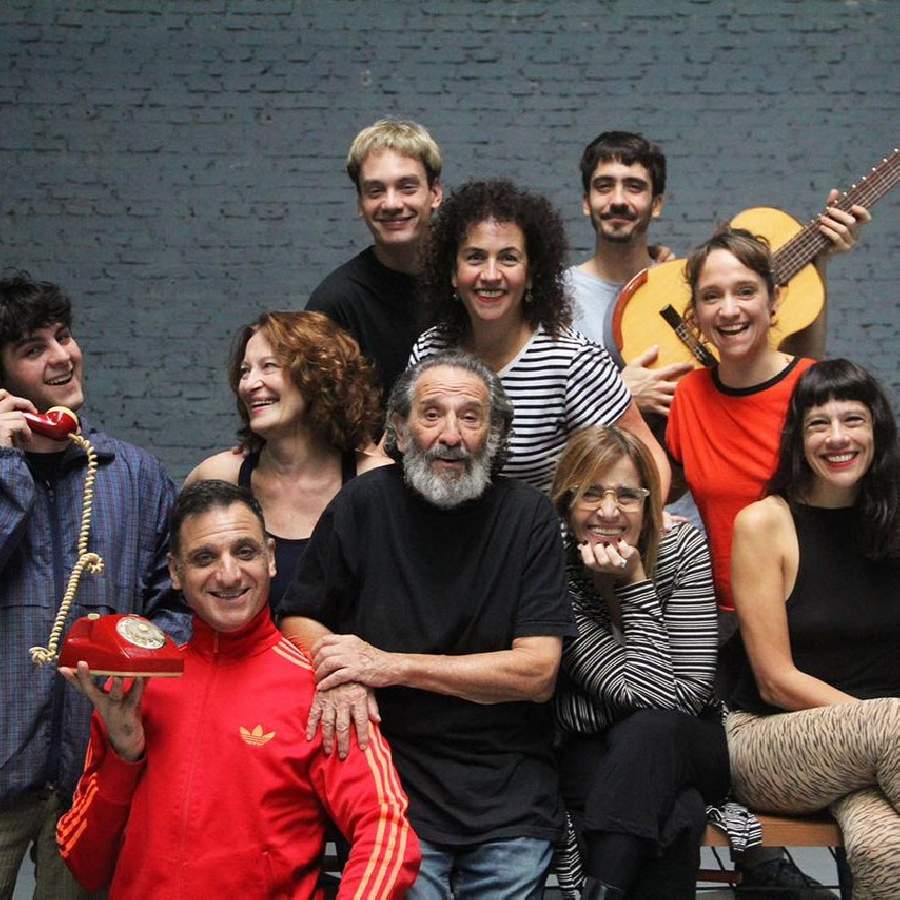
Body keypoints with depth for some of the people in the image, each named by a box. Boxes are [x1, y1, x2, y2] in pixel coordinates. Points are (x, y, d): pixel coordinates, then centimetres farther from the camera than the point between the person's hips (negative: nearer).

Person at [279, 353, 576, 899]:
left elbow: (538, 672, -10)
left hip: (511, 795, 0)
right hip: (395, 780, 0)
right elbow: (298, 621, 10)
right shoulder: (364, 505, -1)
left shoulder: (528, 515, -4)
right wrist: (338, 674, -14)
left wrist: (389, 665, -14)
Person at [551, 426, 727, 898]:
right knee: (675, 817, -35)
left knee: (647, 731, -35)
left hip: (687, 751, 2)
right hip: (591, 758, -2)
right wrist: (636, 587, -25)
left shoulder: (682, 548, -9)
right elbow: (637, 692, -18)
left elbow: (685, 696, -17)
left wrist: (635, 585, -21)